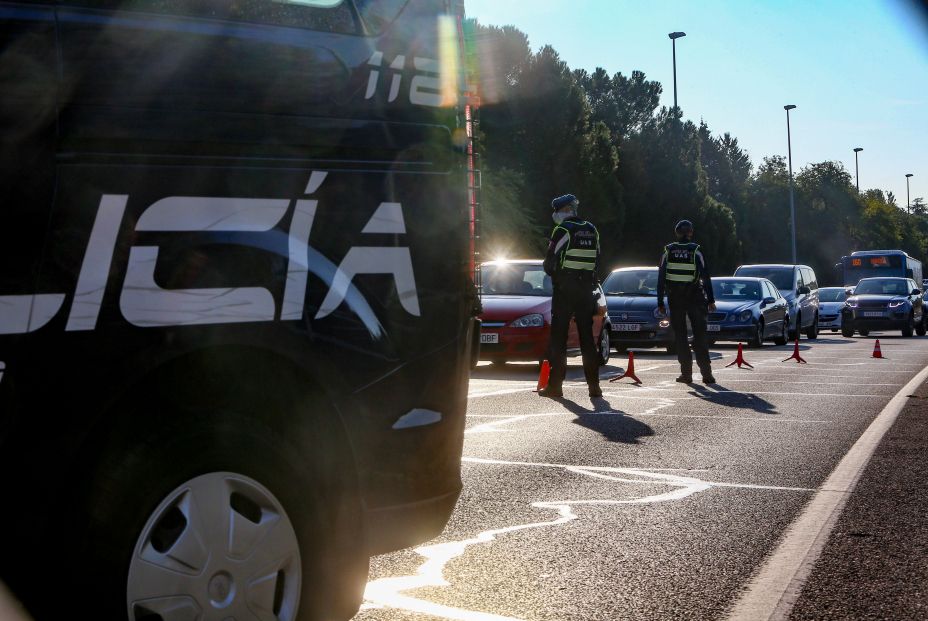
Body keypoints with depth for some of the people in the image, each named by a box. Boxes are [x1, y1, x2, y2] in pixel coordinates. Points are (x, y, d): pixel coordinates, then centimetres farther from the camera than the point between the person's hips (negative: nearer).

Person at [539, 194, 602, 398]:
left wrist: (553, 274, 10)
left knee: (558, 337, -1)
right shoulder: (591, 230, 11)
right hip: (587, 289, 6)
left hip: (564, 289, -6)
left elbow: (550, 261, -9)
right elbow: (597, 261, 11)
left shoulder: (563, 230, -9)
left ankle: (555, 384, -3)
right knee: (587, 337, 9)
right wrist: (589, 280, 16)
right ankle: (594, 385, 7)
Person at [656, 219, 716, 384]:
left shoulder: (668, 252, 0)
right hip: (695, 297, -1)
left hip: (675, 299, 1)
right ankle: (706, 372, -2)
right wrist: (710, 300, -1)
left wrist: (660, 303, 4)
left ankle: (686, 373, 3)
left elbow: (661, 278, 0)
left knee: (680, 335, 7)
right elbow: (706, 276, -6)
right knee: (700, 334, 4)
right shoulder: (696, 252, -4)